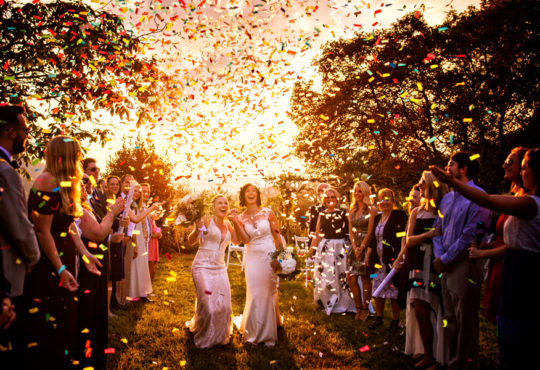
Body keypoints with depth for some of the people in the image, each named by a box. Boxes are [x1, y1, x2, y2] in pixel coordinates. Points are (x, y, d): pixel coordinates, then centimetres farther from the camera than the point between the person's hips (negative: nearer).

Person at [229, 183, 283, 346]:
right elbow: (246, 239, -11)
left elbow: (277, 236, -1)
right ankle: (255, 331, 25)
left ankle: (267, 333, 22)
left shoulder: (268, 213, -4)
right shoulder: (241, 217, 2)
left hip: (269, 256, -2)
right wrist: (235, 223, -18)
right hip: (252, 257, 2)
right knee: (254, 294, 6)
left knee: (268, 293, 6)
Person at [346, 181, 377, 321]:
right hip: (355, 247, 5)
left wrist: (362, 248, -13)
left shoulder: (371, 210, -5)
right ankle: (358, 308, 13)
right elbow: (350, 232, 9)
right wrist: (355, 247, -5)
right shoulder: (352, 211, 13)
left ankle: (365, 309, 11)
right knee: (351, 278, 1)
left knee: (366, 278, 0)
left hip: (367, 247, -5)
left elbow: (370, 232, -10)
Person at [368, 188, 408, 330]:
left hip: (392, 260, -7)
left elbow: (402, 238, -12)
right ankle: (379, 318, 23)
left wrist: (399, 258, -20)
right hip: (379, 260, 7)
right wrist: (368, 255, 17)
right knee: (378, 290, 11)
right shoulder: (377, 218, 16)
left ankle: (395, 320, 12)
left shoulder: (399, 216, -5)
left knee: (394, 291, -1)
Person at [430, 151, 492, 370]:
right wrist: (439, 255, -1)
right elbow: (437, 228, 15)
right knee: (450, 319, 15)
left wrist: (445, 259, -12)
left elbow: (470, 236, -17)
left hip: (464, 264, -8)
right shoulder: (447, 198, 15)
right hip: (446, 265, 8)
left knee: (466, 321, 1)